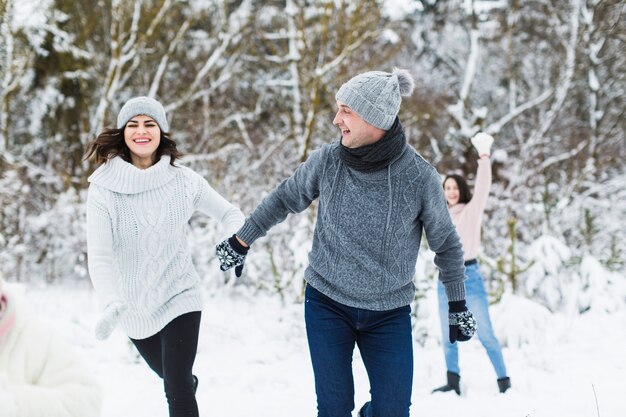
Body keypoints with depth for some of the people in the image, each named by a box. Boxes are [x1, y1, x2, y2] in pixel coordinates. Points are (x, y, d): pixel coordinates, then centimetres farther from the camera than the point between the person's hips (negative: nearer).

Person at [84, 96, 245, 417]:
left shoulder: (184, 182, -11)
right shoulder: (103, 189, -16)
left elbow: (230, 214, 1)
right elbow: (99, 255, -20)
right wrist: (112, 303, -36)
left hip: (180, 297, -1)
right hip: (134, 306, 2)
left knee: (177, 388, -13)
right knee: (170, 376, 25)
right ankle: (191, 382, 60)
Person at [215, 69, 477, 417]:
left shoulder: (419, 176, -16)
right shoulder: (326, 162, -12)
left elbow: (446, 243, -1)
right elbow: (285, 199, 8)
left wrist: (458, 305, 6)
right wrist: (241, 241, 15)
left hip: (390, 314, -1)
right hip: (327, 304, 1)